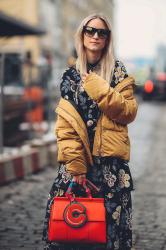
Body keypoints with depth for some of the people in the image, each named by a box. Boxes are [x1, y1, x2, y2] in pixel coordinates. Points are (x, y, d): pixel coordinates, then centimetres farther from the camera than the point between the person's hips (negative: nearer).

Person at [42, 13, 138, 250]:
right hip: (77, 157, 1)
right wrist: (74, 162, -10)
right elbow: (65, 123, 0)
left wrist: (101, 91, -14)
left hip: (110, 159, -1)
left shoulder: (118, 72, 6)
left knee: (109, 219, -1)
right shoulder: (71, 75, 8)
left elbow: (129, 113, -3)